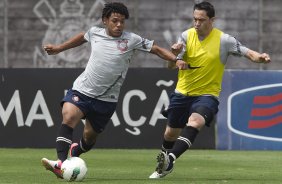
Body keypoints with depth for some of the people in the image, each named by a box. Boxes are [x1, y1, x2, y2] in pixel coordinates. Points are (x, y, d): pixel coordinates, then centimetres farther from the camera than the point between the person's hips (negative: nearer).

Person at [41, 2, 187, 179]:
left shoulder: (131, 40, -8)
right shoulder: (95, 33, 1)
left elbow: (157, 49, -7)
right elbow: (82, 37, 24)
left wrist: (176, 60, -22)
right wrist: (59, 48, 31)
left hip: (106, 99, 0)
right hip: (82, 89, 0)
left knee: (90, 135, 12)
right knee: (68, 118, -26)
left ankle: (75, 151, 48)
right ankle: (61, 163, -33)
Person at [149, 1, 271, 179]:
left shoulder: (224, 40, -11)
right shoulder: (187, 36, -2)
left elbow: (249, 53, -10)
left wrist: (260, 57, -33)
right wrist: (174, 54, -31)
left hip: (207, 94, -4)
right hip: (182, 92, 4)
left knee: (194, 122, -34)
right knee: (171, 133, 13)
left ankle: (170, 158, -44)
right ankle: (163, 166, 40)